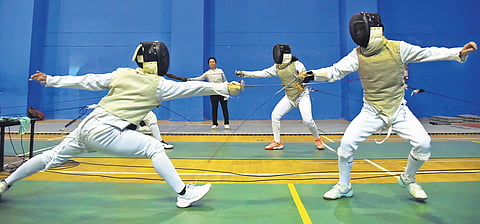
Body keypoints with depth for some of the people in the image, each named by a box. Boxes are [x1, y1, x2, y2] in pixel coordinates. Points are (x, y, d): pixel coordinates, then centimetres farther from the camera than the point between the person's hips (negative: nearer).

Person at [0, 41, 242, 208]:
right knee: (154, 147, -9)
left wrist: (51, 80, 20)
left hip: (88, 125, 7)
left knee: (53, 157, 24)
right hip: (104, 132, -7)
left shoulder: (122, 74, 10)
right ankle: (183, 193, -11)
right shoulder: (158, 85, -6)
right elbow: (192, 88, -8)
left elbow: (87, 81, 12)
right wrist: (225, 88, -6)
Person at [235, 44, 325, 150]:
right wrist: (244, 73, -5)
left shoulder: (296, 64, -13)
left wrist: (303, 80, -33)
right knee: (275, 115, -6)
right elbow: (263, 73, 1)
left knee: (307, 120, -18)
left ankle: (317, 139, 11)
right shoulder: (276, 67, 2)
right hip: (289, 97, 5)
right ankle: (277, 142, 7)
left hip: (302, 96, -5)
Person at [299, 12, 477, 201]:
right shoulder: (357, 54, -7)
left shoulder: (398, 48, -8)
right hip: (372, 111, 0)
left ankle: (407, 179, 20)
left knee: (423, 144, -11)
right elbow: (335, 71, -12)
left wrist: (459, 53, -14)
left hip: (398, 110, 1)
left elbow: (428, 53, -4)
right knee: (346, 143, -15)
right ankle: (344, 186, 7)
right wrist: (313, 74, -26)